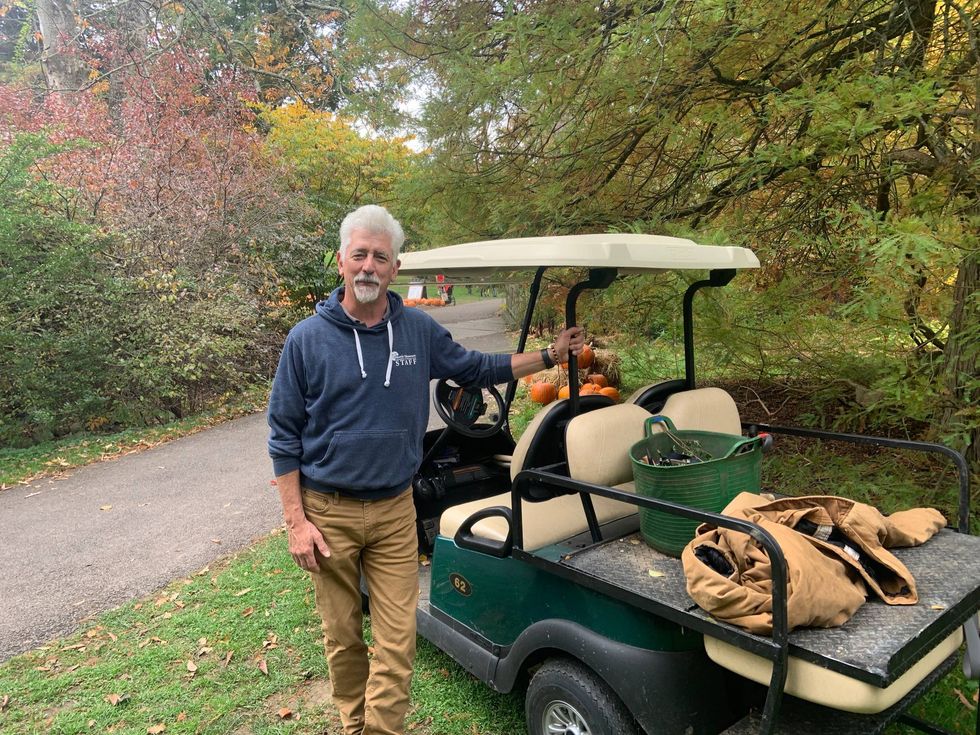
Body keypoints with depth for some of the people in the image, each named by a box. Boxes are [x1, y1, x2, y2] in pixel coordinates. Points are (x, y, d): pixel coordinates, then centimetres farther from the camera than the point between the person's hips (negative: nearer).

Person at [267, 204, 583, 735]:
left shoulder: (419, 330, 0)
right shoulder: (307, 338, -7)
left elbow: (475, 368, 14)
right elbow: (284, 436, -3)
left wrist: (550, 356, 10)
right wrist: (296, 521, -7)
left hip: (394, 510, 2)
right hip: (329, 512, -1)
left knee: (397, 641, 3)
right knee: (342, 637, 14)